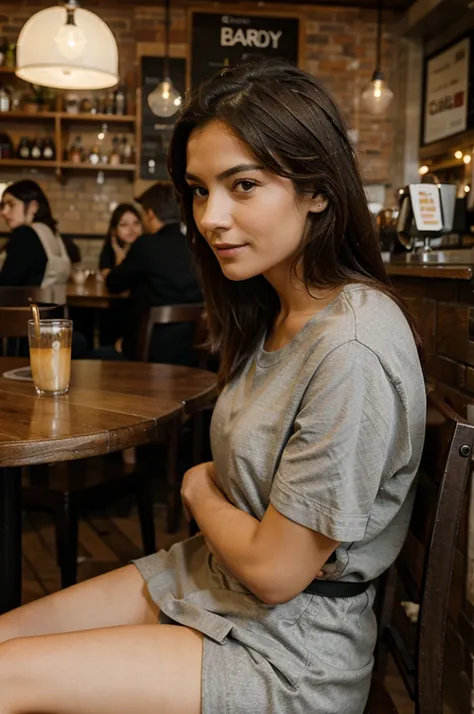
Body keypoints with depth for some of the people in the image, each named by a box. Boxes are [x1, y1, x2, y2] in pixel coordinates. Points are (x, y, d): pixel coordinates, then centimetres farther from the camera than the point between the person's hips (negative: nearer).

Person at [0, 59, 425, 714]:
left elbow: (274, 572, -21)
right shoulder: (275, 310, 2)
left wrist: (200, 490, -5)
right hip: (208, 577, 8)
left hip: (289, 655, -7)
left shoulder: (353, 350, -27)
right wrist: (211, 494, -11)